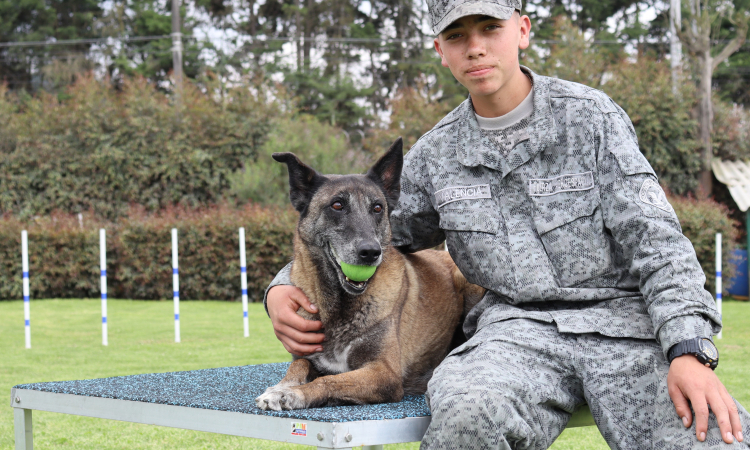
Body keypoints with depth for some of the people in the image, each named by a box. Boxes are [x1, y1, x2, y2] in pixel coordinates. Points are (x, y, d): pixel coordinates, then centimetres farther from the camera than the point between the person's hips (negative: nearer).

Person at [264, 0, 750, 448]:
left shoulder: (591, 116, 4)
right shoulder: (434, 156, 13)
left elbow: (654, 240, -2)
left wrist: (691, 351, -17)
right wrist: (283, 288, 3)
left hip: (620, 316, -1)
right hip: (518, 325, 1)